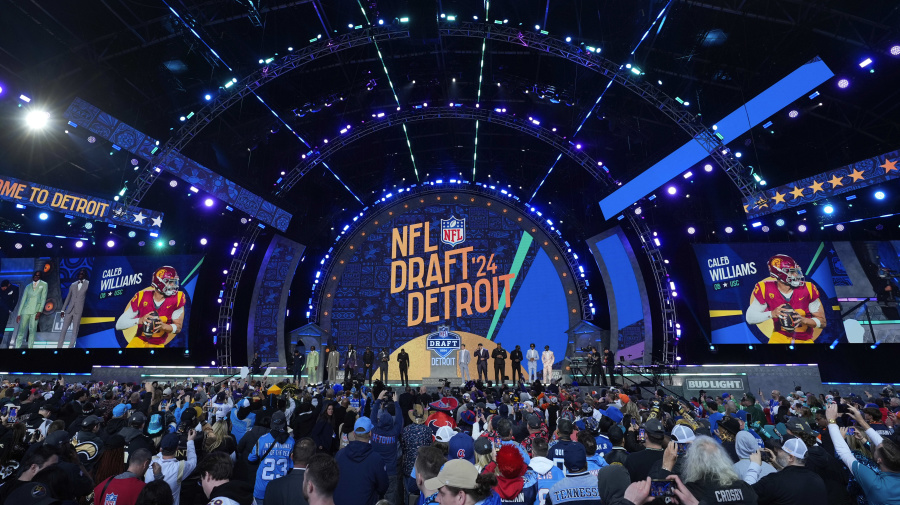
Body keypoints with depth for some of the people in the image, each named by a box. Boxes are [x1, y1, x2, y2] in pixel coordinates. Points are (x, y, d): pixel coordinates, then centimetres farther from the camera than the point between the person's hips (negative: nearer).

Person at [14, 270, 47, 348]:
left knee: (32, 329, -6)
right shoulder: (28, 287, 15)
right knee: (21, 329, 1)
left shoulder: (44, 284, 7)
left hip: (35, 310, -3)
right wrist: (19, 313, 9)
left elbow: (43, 298, 0)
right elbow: (23, 300, 15)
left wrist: (39, 311, -9)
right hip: (25, 310, 3)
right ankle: (17, 346, 4)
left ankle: (30, 347, -4)